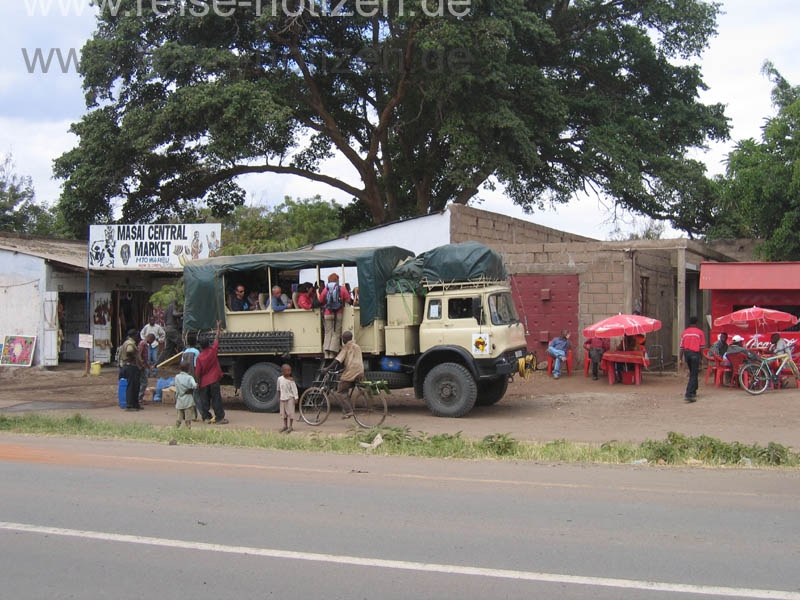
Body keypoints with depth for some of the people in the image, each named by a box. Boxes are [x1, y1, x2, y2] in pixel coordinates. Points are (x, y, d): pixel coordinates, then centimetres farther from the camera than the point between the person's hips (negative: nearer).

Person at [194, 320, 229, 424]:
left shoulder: (199, 358, -11)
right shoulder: (213, 351, -8)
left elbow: (197, 373, -8)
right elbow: (217, 339, 5)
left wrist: (198, 384, 2)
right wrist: (218, 327, 16)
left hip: (204, 382, 0)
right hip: (214, 381, 1)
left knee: (204, 401, 10)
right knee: (216, 400, 3)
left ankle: (206, 417, 12)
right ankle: (219, 418, 2)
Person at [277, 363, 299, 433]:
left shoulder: (291, 380, -12)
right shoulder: (280, 379, 1)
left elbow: (294, 389, -12)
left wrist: (296, 397, -17)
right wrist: (279, 396, 22)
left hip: (290, 397, -5)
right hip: (283, 398, 5)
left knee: (290, 412, -4)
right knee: (283, 412, 12)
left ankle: (290, 426, 1)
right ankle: (285, 426, 24)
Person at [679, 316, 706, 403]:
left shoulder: (684, 332, 9)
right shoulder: (700, 332, 0)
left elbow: (681, 347, 6)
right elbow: (702, 346, -3)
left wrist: (680, 359, 7)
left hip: (686, 353, 5)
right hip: (695, 353, -4)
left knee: (692, 373, 22)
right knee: (694, 374, -4)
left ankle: (693, 391, 30)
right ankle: (688, 394, -14)